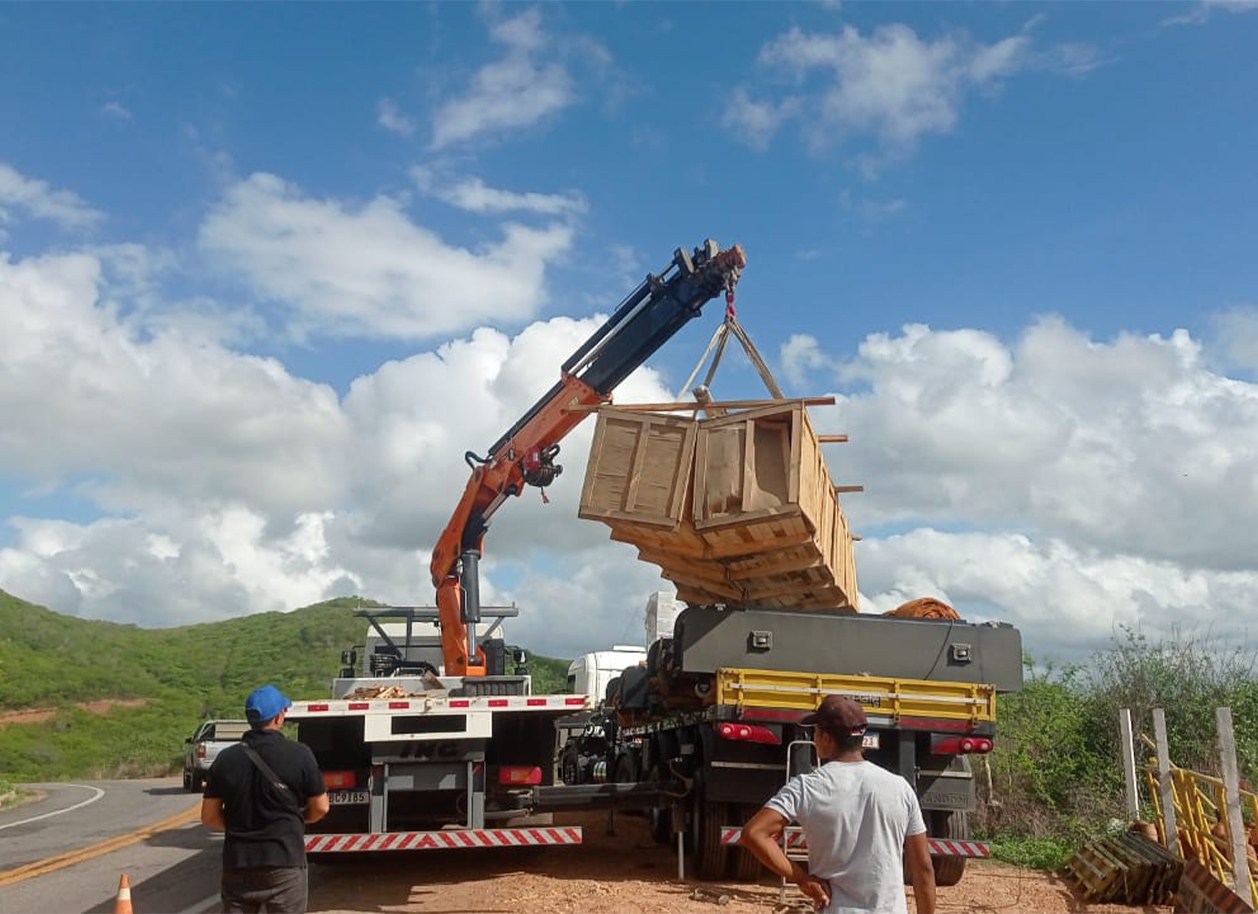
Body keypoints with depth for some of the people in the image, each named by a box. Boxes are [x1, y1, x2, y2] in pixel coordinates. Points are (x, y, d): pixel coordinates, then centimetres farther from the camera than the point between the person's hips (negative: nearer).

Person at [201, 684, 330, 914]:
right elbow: (320, 808, -2)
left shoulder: (226, 759, -1)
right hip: (285, 861, -3)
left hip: (237, 863, 3)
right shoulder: (299, 755, -9)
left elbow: (209, 817, 3)